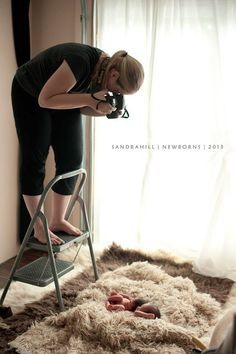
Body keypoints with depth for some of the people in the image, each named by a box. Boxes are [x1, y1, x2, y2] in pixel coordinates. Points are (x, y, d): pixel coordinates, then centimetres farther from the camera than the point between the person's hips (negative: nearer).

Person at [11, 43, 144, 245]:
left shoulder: (104, 71, -14)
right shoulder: (80, 61, -37)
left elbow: (81, 105, -5)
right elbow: (45, 99, -34)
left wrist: (102, 109, -25)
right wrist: (90, 99, -39)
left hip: (61, 96, 7)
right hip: (30, 95, -6)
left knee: (72, 159, -4)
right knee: (35, 160, -7)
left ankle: (58, 221, 7)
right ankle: (39, 228, 2)